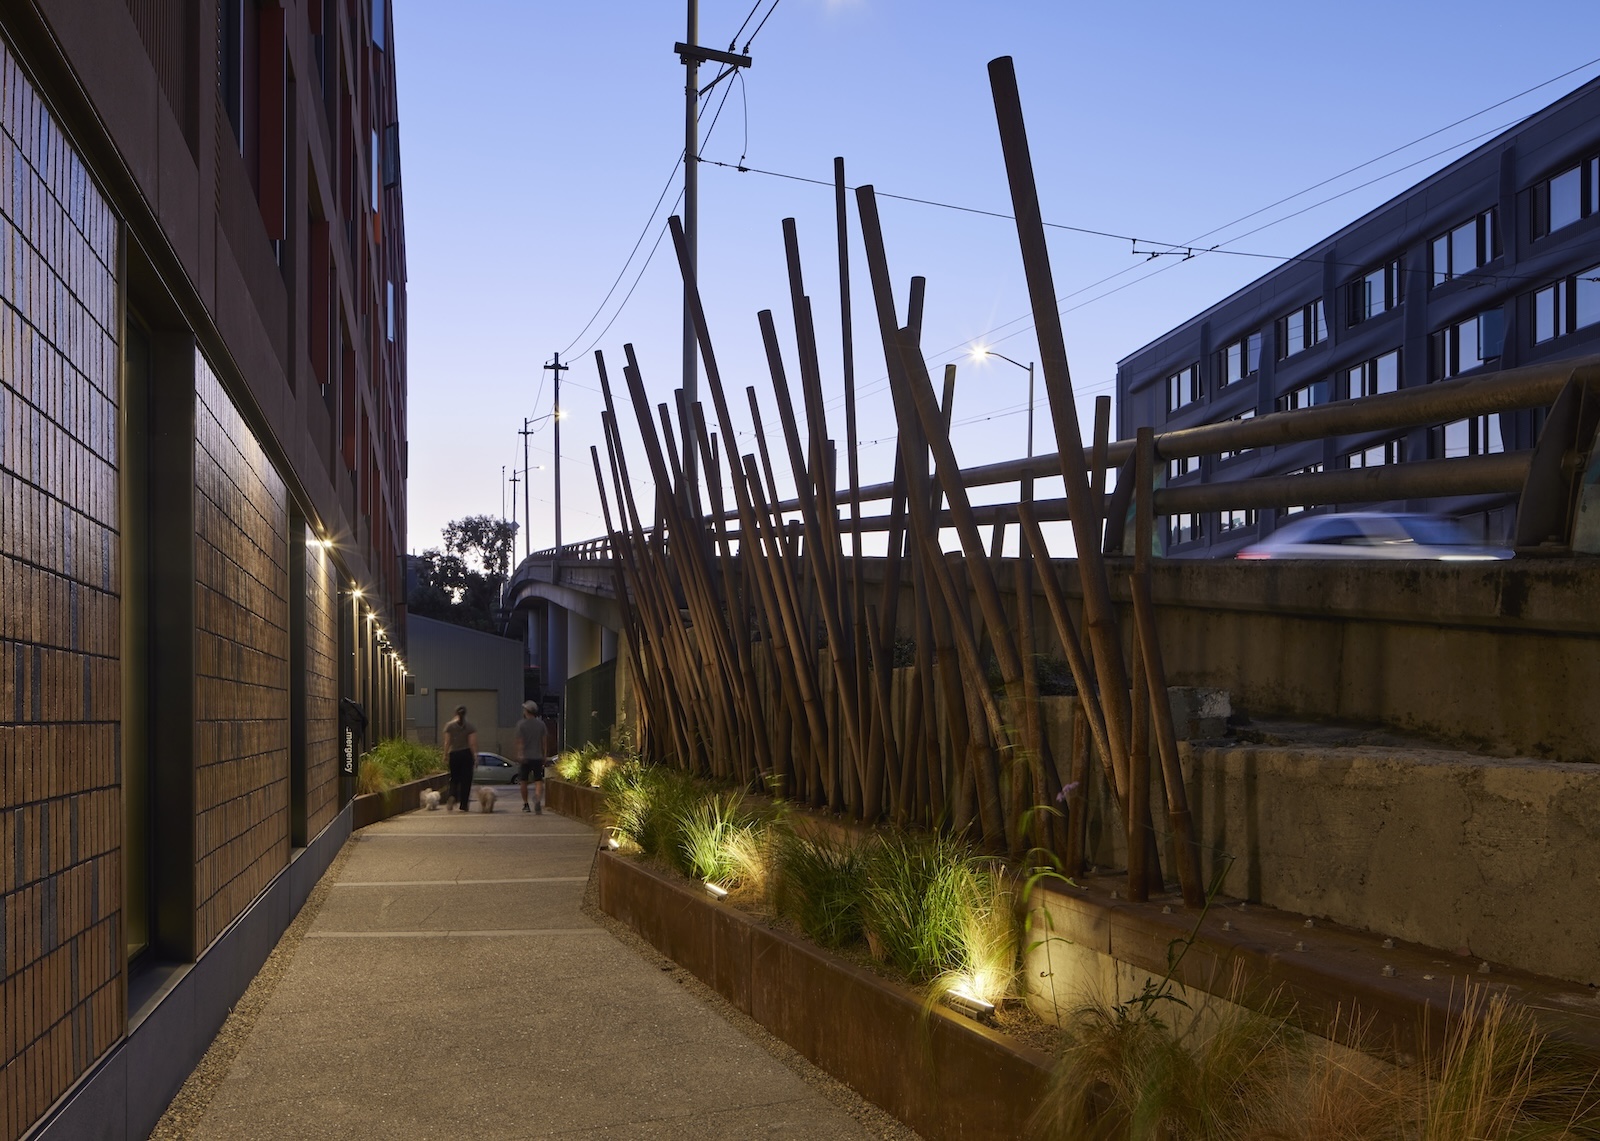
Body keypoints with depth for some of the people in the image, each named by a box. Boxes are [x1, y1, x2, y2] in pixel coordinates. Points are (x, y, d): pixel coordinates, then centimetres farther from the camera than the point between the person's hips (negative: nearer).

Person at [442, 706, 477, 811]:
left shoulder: (449, 725, 0)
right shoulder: (470, 726, -2)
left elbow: (447, 742, -2)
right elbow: (473, 743, -7)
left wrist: (445, 755, 6)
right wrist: (475, 757, -5)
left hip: (454, 754, 1)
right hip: (466, 754, -1)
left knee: (454, 778, 14)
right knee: (466, 780, 4)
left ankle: (452, 796, -13)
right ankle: (463, 805, 2)